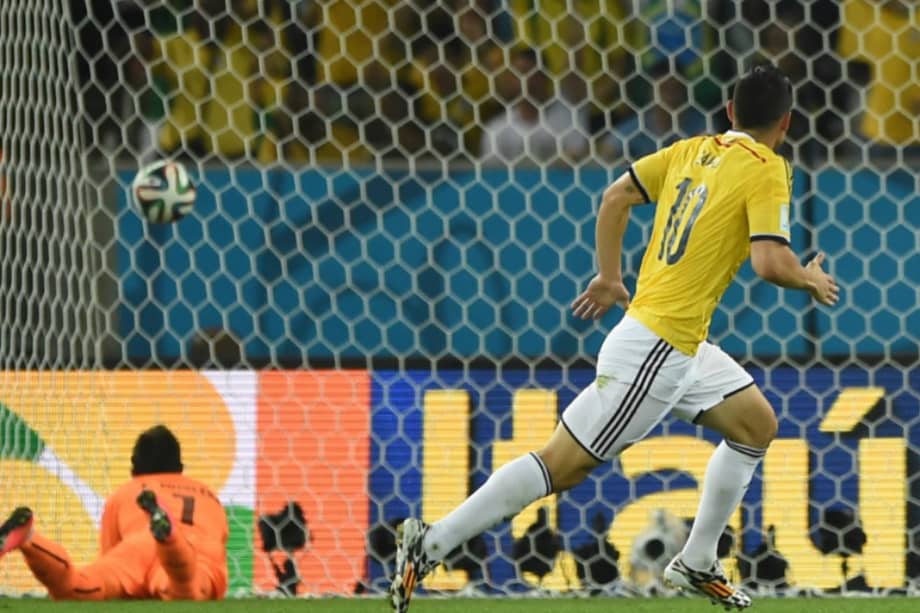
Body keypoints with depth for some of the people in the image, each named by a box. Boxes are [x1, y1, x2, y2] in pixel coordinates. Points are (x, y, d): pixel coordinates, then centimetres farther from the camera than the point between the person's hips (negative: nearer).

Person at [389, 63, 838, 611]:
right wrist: (809, 280, -1)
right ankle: (430, 545, -9)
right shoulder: (767, 171, -11)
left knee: (757, 424, 20)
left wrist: (610, 278, 21)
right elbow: (769, 262, -21)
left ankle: (697, 563, 25)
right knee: (562, 467, -7)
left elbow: (616, 196, 13)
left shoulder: (693, 151, 11)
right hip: (658, 346, -9)